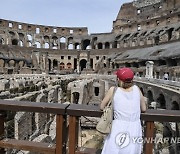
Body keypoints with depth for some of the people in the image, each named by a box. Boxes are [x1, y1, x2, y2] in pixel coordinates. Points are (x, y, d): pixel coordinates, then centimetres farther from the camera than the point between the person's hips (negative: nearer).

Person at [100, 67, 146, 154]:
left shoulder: (113, 90, -4)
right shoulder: (137, 89, 3)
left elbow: (102, 107, 5)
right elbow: (144, 109, 12)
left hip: (118, 129, -2)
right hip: (135, 129, 3)